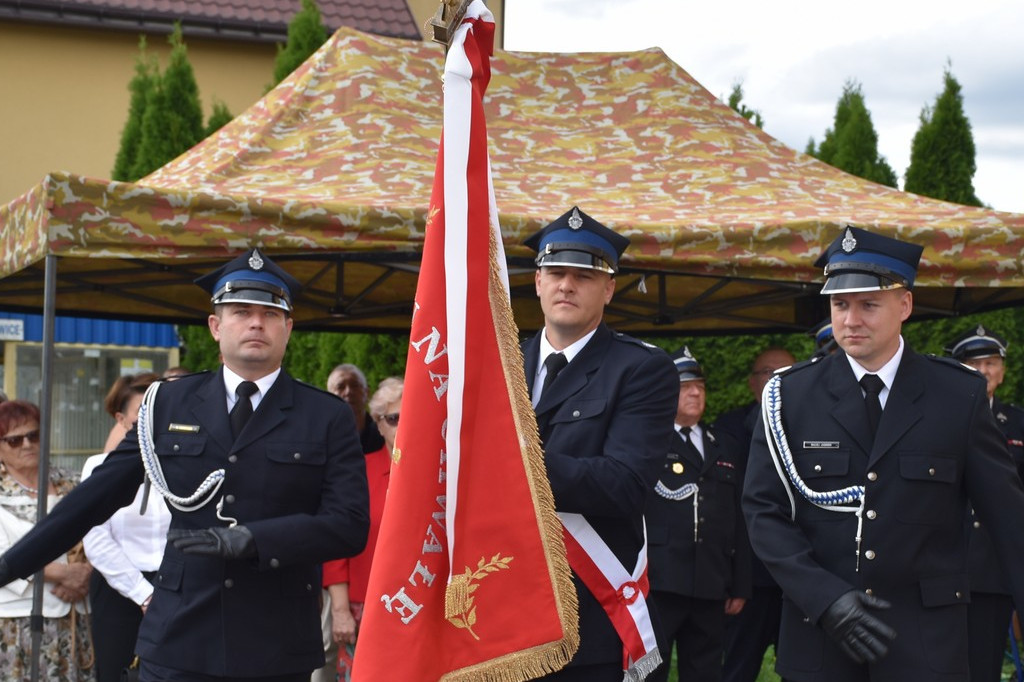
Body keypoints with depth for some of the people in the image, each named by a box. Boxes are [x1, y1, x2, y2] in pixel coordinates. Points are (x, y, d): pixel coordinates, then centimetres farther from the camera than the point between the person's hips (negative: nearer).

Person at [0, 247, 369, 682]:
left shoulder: (329, 418, 2)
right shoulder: (169, 403, 8)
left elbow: (350, 526, -6)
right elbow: (96, 496, 11)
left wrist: (250, 539, -18)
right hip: (178, 646, 1)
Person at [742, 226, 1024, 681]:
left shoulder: (961, 395, -1)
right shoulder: (790, 396, 0)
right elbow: (763, 510, -2)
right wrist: (826, 597, -13)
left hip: (927, 641, 0)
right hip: (816, 634, 1)